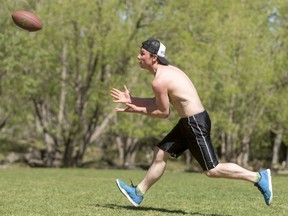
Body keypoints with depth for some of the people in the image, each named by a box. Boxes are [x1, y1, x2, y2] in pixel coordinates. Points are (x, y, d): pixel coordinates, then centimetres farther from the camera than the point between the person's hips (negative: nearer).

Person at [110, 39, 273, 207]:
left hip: (196, 123, -10)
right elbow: (158, 103, 18)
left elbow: (164, 112, -10)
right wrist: (131, 100, 17)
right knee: (160, 154, 14)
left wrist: (138, 110, -3)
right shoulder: (167, 70, 11)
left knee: (212, 170, -5)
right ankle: (138, 193, 23)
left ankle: (259, 177, -1)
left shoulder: (159, 81, -18)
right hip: (189, 122, 10)